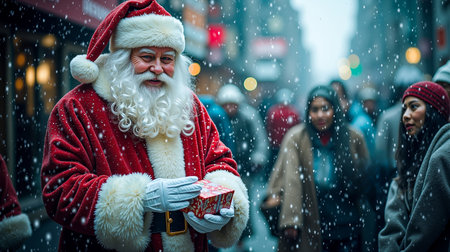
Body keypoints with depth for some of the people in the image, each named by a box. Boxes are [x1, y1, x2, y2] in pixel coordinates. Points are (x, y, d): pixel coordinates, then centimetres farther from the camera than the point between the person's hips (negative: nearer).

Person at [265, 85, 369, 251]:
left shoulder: (354, 138, 0)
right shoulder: (296, 138, -7)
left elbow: (364, 180, 10)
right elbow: (290, 179, -13)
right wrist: (290, 220, -20)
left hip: (348, 226, 2)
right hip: (313, 228, -2)